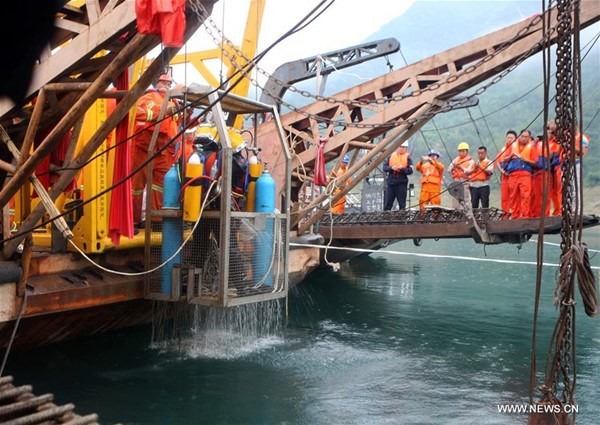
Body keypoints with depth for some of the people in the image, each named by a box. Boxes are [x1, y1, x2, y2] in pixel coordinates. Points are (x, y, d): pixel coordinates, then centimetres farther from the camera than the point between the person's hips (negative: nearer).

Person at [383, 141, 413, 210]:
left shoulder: (408, 157, 4)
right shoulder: (391, 155, 12)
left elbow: (410, 171, -3)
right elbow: (385, 167, 6)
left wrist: (402, 168, -18)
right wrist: (391, 168, -12)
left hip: (402, 183, -2)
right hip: (391, 182, 3)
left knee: (402, 204, 1)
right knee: (388, 203, 3)